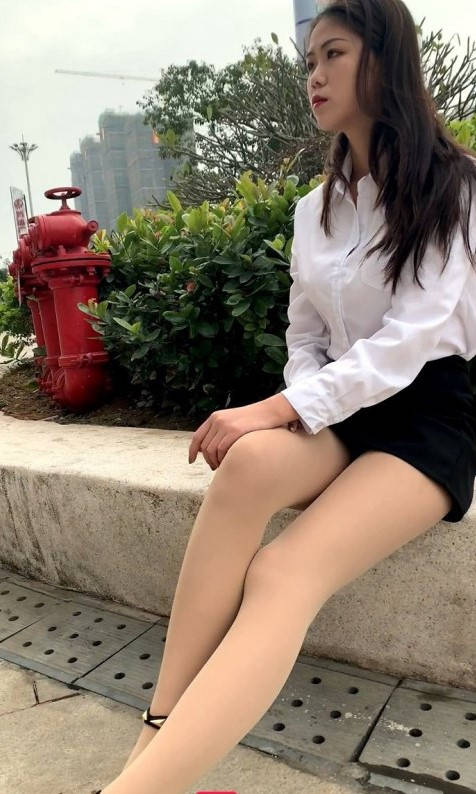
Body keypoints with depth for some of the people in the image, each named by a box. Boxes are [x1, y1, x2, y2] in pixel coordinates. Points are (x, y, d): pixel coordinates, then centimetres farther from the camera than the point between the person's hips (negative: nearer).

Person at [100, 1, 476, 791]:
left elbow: (412, 336, -16)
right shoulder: (314, 209, 14)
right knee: (253, 460, -33)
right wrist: (299, 412, -8)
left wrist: (275, 408, -24)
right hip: (338, 412, 4)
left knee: (283, 574, -31)